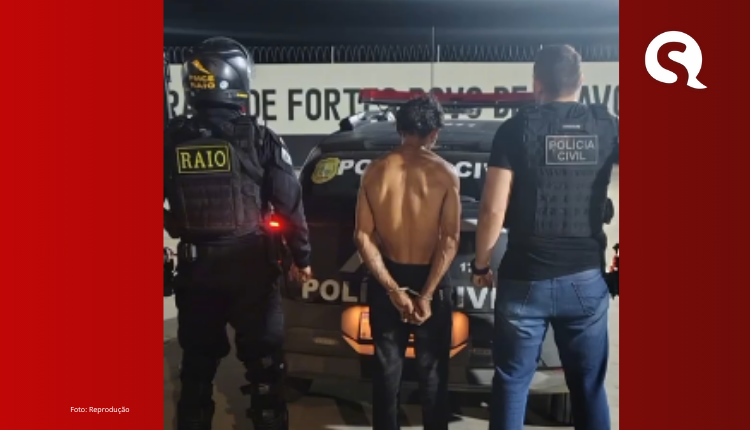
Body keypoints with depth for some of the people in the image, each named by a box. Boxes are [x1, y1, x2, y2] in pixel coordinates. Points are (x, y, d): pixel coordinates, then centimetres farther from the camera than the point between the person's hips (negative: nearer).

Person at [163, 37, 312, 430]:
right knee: (262, 362, 11)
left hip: (195, 268, 3)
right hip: (250, 266, -2)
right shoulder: (259, 138, -10)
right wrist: (301, 257, 3)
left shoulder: (172, 140, -3)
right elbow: (290, 206, -7)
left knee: (197, 363, 16)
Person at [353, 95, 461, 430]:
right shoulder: (445, 174, -9)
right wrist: (426, 295, -11)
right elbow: (449, 240, -14)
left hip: (386, 281, 2)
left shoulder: (375, 172, -3)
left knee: (387, 370, 13)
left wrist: (392, 289, -8)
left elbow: (363, 236, -7)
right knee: (432, 372, 11)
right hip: (430, 280, -2)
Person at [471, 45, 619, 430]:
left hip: (525, 279, -2)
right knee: (589, 387, 15)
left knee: (511, 384, 11)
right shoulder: (606, 126, 3)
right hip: (586, 278, 2)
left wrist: (481, 264, 4)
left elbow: (493, 209, -9)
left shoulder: (517, 128, -4)